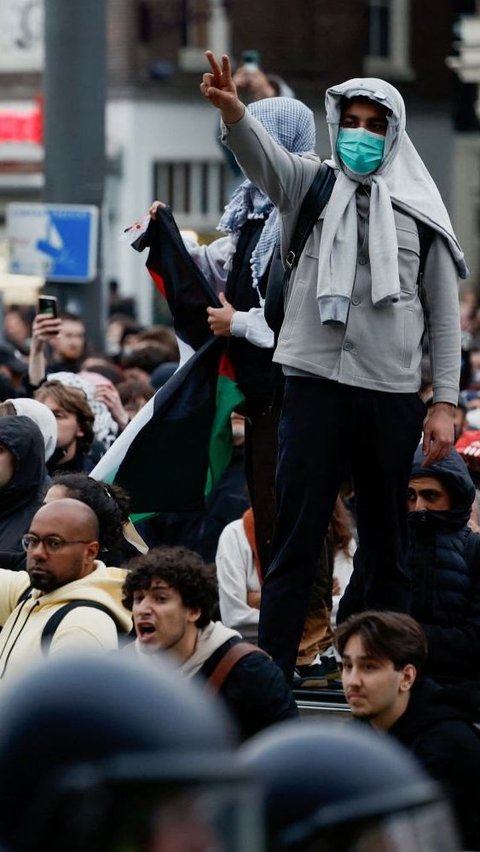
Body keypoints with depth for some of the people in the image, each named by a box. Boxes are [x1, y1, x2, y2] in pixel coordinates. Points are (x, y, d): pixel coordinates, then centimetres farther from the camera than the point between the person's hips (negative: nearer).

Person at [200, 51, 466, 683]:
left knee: (388, 548, 8)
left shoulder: (419, 211, 8)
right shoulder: (310, 185, 7)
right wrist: (232, 110, -36)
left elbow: (444, 314, 9)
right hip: (315, 385, -1)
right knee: (295, 542, -3)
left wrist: (445, 403, 1)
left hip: (392, 397, 1)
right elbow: (260, 154, -15)